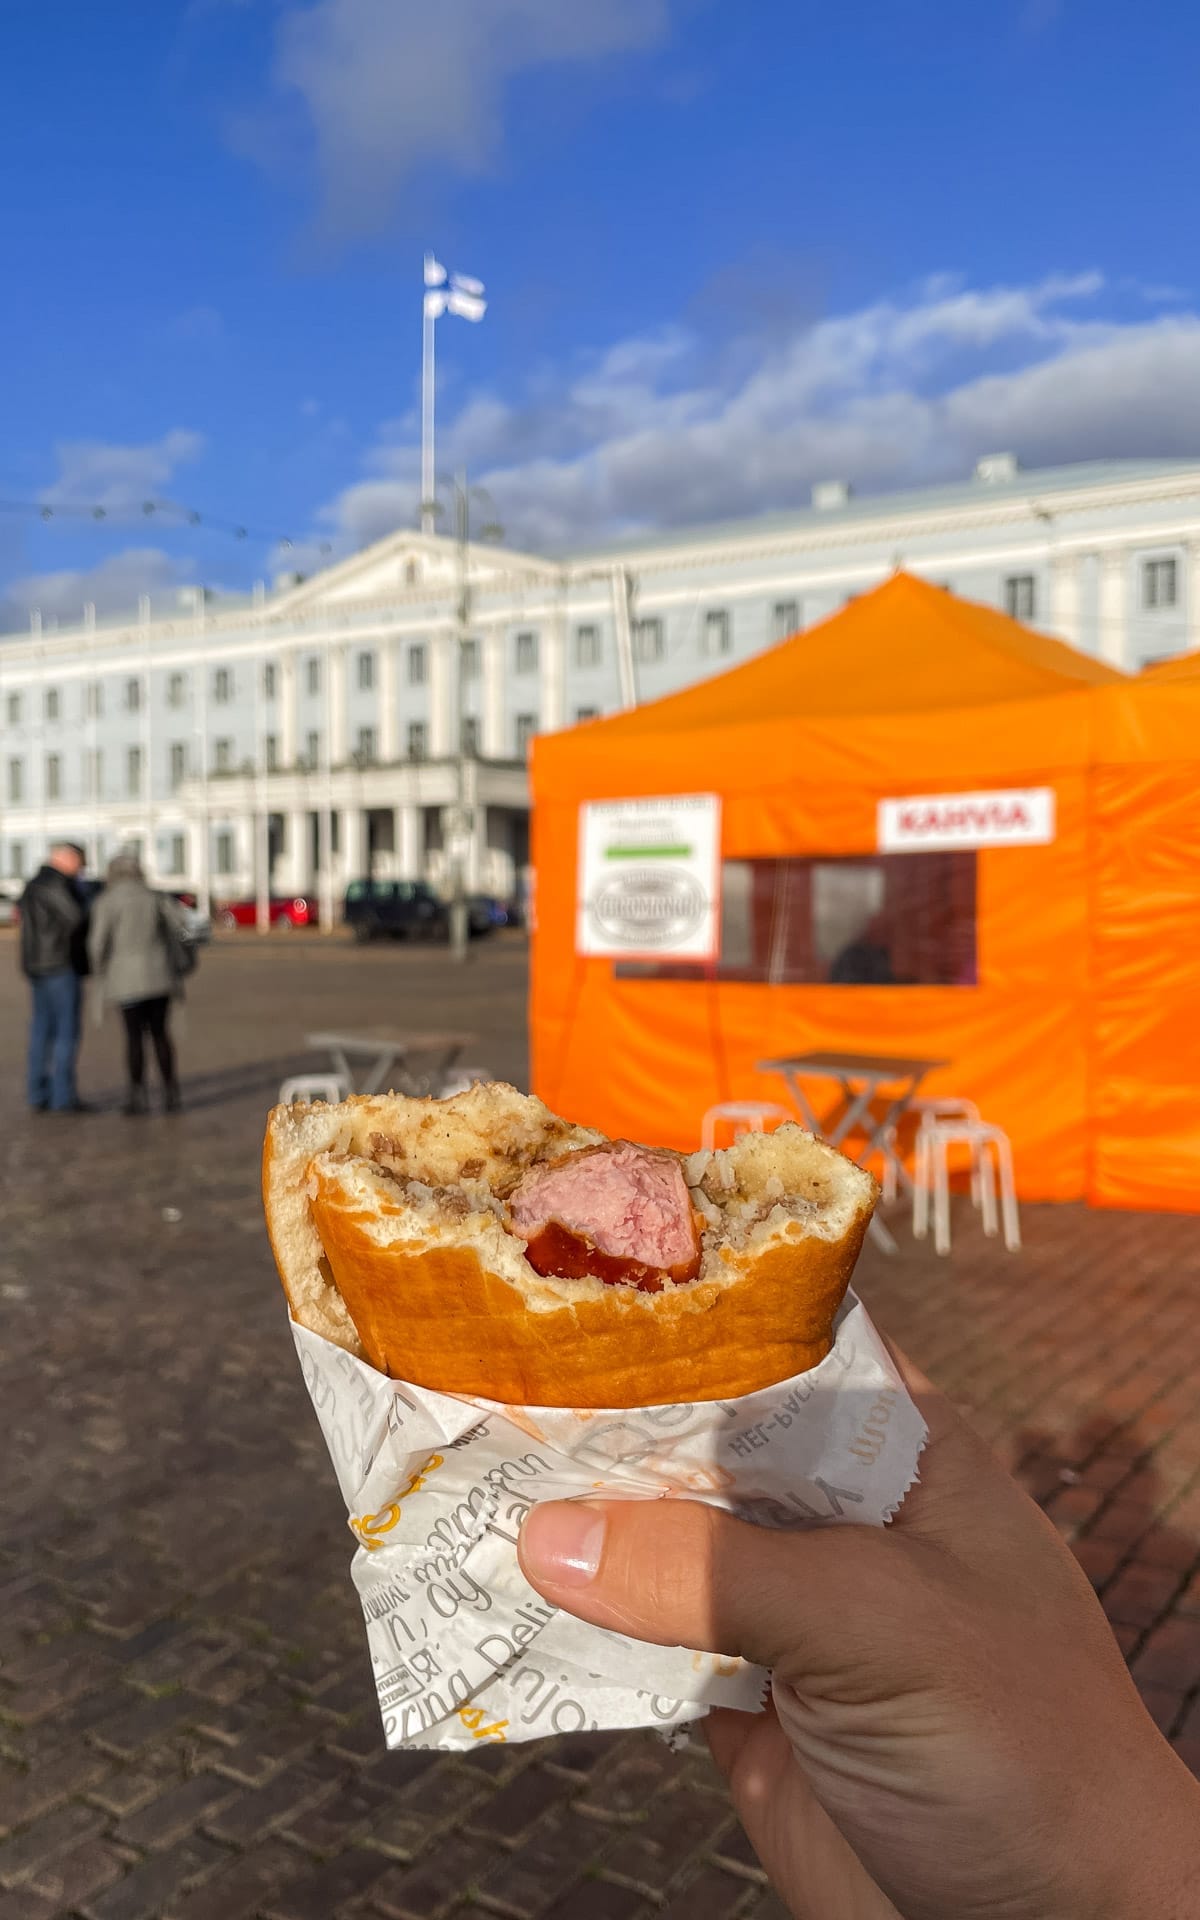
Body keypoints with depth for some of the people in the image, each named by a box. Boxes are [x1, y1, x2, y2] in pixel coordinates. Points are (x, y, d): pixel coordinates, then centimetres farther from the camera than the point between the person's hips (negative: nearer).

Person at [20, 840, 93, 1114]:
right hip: (61, 965, -10)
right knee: (67, 1030, -7)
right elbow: (76, 919, -18)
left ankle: (39, 1096, 11)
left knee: (43, 1030, 9)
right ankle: (64, 1096, -8)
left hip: (39, 967, 10)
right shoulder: (54, 883, -13)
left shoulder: (34, 885, 20)